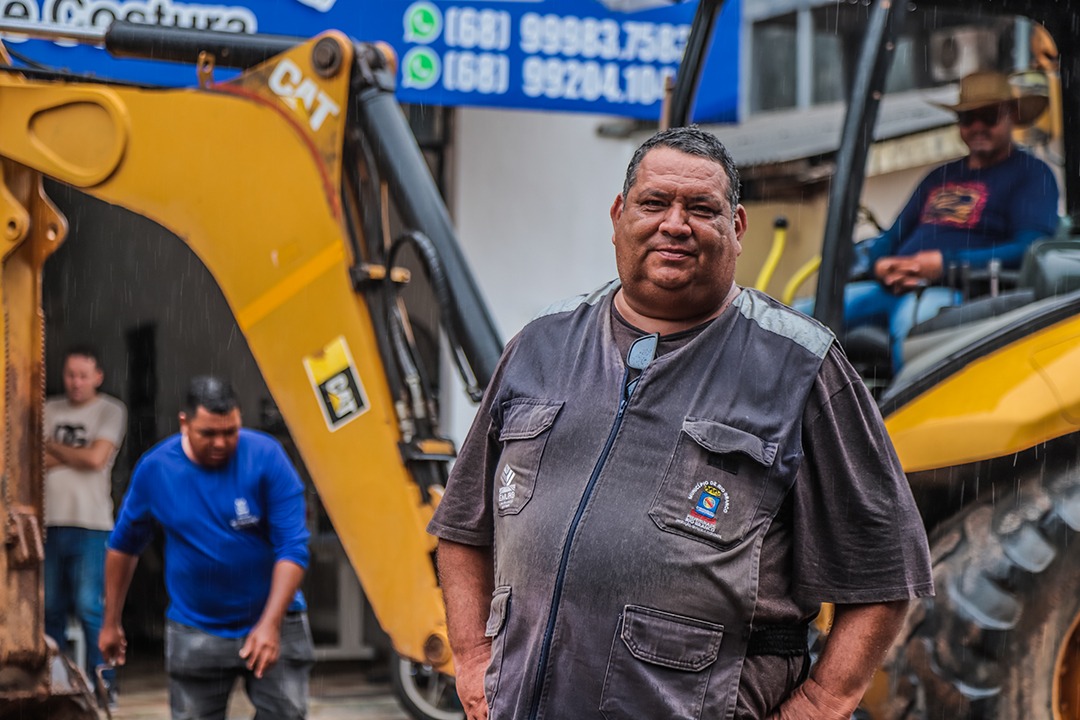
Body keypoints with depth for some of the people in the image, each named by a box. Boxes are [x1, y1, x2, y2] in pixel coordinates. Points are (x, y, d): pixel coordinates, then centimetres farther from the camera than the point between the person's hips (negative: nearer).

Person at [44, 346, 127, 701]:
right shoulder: (49, 410, 13)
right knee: (50, 608, 6)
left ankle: (101, 684, -2)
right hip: (50, 523, 4)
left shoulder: (110, 410, 2)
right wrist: (74, 455, -6)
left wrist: (52, 447, 2)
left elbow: (96, 458, -10)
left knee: (89, 608, -9)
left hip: (90, 525, -4)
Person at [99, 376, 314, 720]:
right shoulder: (155, 469, -5)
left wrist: (270, 625, -22)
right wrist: (111, 623, 13)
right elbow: (124, 546, 9)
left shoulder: (266, 457, -13)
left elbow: (293, 548, -15)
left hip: (272, 625, -1)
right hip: (195, 634, 2)